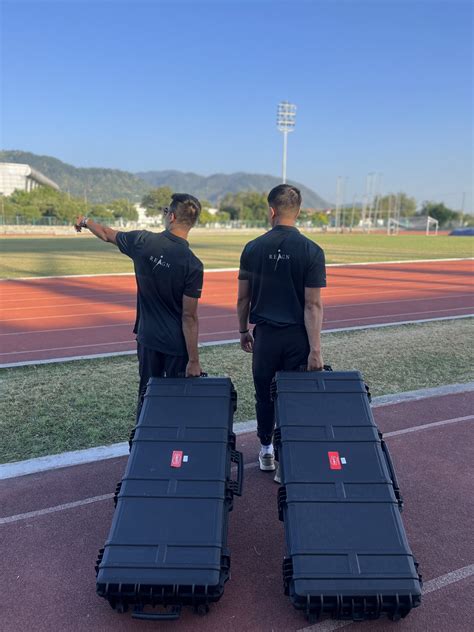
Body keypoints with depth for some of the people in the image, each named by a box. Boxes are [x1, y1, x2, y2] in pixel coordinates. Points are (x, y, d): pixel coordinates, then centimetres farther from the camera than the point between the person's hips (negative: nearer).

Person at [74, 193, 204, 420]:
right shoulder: (193, 265, -18)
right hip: (177, 344, -3)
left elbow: (107, 234, 13)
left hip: (148, 338, 4)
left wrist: (85, 221, 35)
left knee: (147, 397, 18)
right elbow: (189, 317, -17)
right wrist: (194, 360, -10)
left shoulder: (143, 241, -7)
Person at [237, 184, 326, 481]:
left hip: (265, 334, 2)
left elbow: (243, 298, 3)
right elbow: (313, 305, -13)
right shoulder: (312, 251, -9)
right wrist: (315, 349, -11)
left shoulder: (253, 248, -2)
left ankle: (266, 450, 32)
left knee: (264, 395, 18)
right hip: (298, 336, -2)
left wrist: (243, 330, 16)